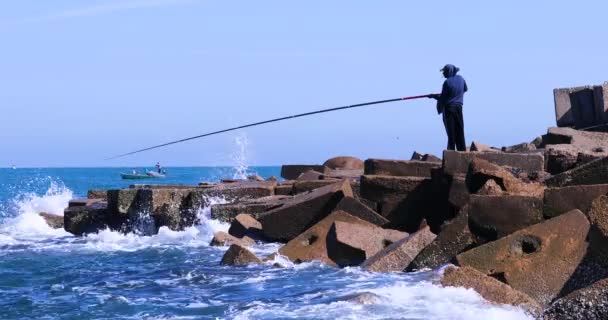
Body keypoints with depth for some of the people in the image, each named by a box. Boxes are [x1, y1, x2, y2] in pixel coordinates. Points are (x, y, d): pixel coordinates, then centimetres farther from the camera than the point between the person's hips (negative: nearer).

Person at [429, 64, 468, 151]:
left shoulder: (447, 82, -15)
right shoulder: (460, 79, 4)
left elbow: (443, 98, -10)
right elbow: (465, 89, 22)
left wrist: (434, 96, 7)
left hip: (449, 108, -5)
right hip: (459, 107, 5)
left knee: (451, 131, -2)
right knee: (459, 130, 10)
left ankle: (451, 150, -4)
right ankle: (462, 149, 9)